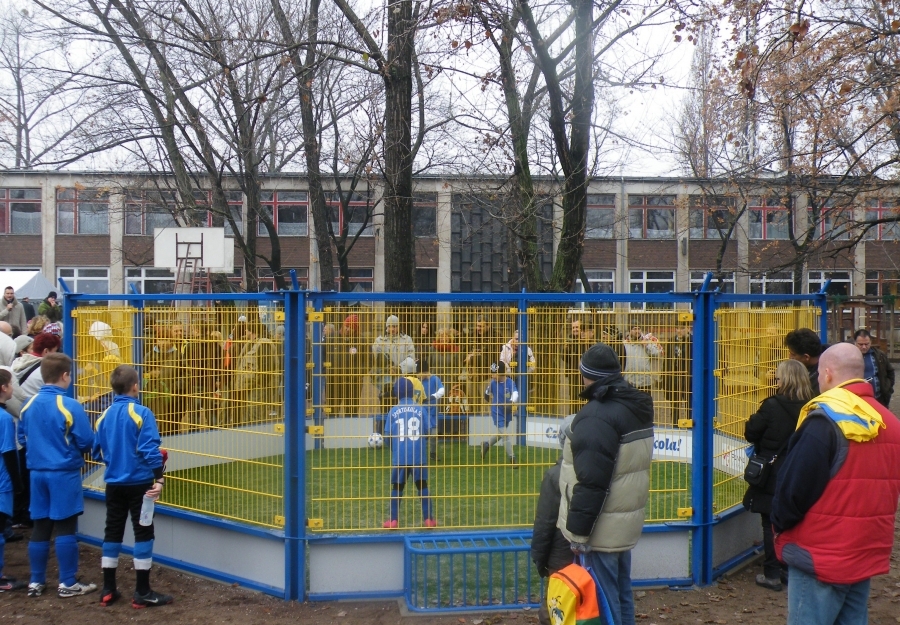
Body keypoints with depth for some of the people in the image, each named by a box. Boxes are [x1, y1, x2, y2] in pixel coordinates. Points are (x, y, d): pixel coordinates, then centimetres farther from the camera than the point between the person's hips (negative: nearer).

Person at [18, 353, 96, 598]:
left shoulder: (28, 405, 2)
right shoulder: (69, 406, -16)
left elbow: (22, 439, 13)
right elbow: (86, 442, -13)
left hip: (38, 472, 6)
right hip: (64, 474, -6)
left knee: (40, 527, 13)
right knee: (65, 528, 1)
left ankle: (36, 582, 20)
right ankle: (67, 584, 8)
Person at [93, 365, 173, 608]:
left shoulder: (104, 416, 3)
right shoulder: (141, 413, -14)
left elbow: (97, 452, 10)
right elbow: (150, 450, -20)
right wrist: (159, 478, -19)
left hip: (114, 484, 6)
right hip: (139, 483, -6)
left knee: (112, 532, 14)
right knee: (143, 533, 2)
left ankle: (108, 590, 21)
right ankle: (142, 593, 6)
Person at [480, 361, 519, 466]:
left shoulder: (510, 382, -18)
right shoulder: (493, 383, -13)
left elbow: (515, 393, -37)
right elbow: (487, 394, 7)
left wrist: (512, 401, -53)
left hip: (507, 414, 2)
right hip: (498, 414, -2)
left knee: (500, 434, 22)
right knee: (506, 436, -4)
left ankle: (486, 444, 47)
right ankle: (512, 459, 6)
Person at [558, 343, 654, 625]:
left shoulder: (596, 417, -22)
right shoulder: (636, 407, 8)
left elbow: (591, 481, -24)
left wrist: (579, 529, -18)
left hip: (602, 527, -9)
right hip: (626, 521, 9)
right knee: (622, 592, 18)